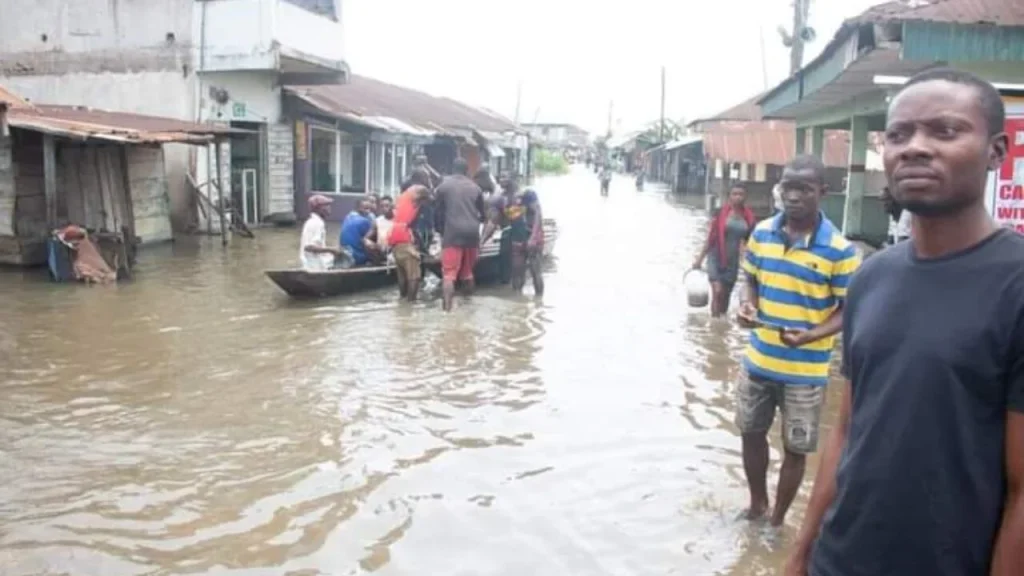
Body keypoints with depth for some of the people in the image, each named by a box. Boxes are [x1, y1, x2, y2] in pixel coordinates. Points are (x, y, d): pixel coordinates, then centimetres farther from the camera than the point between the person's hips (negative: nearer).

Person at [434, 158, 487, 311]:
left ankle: (447, 307, -19)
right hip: (472, 232, 4)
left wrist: (441, 231, 21)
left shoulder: (443, 186, 5)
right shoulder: (475, 188, 13)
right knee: (467, 270, 19)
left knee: (449, 272, -7)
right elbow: (483, 214, 21)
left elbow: (439, 212, 8)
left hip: (452, 233, -3)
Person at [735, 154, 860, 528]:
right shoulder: (762, 233, -2)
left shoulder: (839, 249, -15)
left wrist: (810, 336, -26)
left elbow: (849, 310, -10)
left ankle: (777, 520, 30)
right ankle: (757, 504, 41)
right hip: (758, 360, 4)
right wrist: (748, 305, -10)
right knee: (751, 434, 19)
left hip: (805, 370, -4)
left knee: (794, 449, 9)